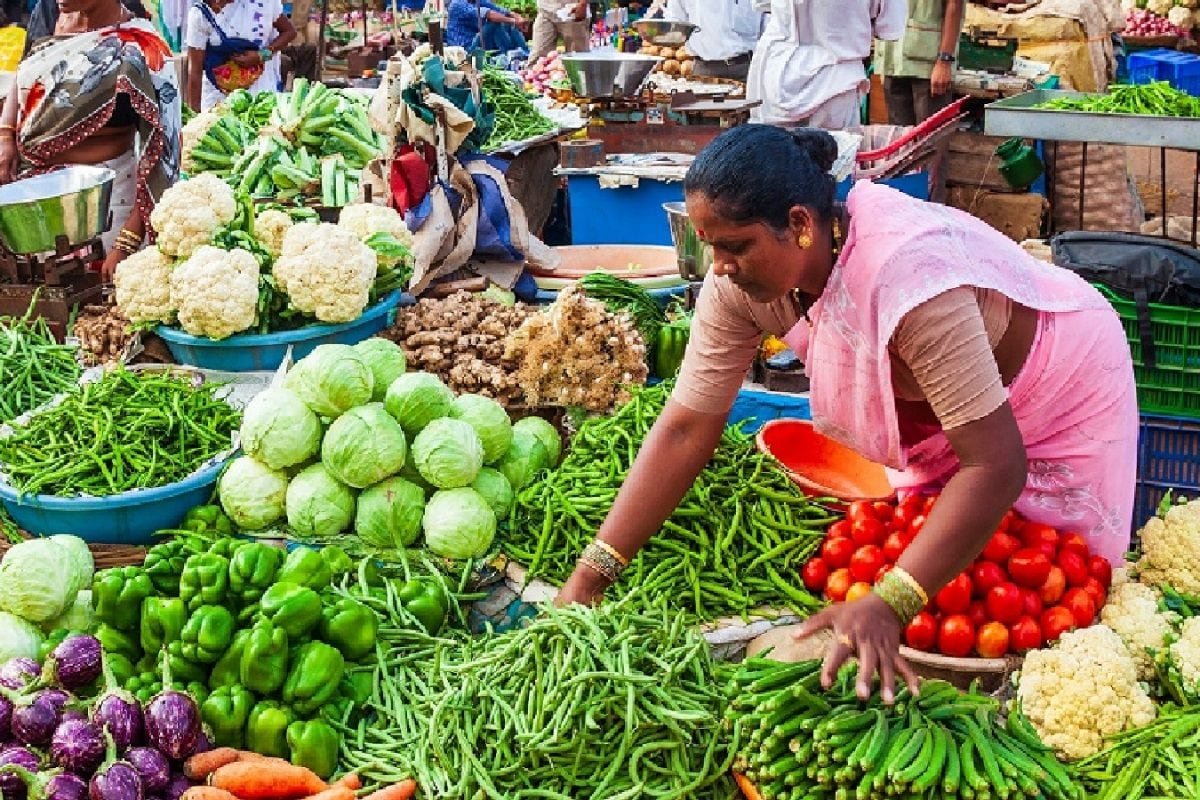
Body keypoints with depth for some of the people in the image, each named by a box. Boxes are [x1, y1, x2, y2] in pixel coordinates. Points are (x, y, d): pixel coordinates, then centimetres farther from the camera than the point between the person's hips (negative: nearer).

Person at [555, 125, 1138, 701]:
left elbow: (996, 466, -43)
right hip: (940, 412, 6)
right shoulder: (739, 281, -23)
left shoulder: (906, 278, -43)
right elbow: (686, 429, -19)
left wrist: (886, 607, -51)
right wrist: (589, 576, -24)